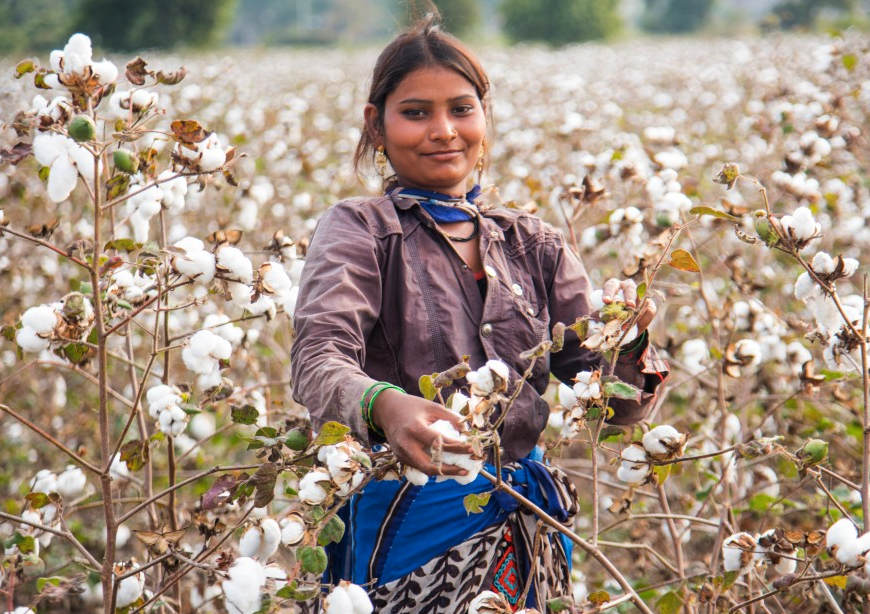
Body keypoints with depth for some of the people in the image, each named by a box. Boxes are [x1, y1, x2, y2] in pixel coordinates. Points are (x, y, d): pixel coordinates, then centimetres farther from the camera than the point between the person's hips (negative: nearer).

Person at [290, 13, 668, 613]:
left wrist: (624, 343, -19)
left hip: (525, 535, 4)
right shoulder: (360, 228, -2)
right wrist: (384, 405, -42)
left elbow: (615, 407, 3)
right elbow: (318, 361, -21)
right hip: (407, 531, -4)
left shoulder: (533, 245, 10)